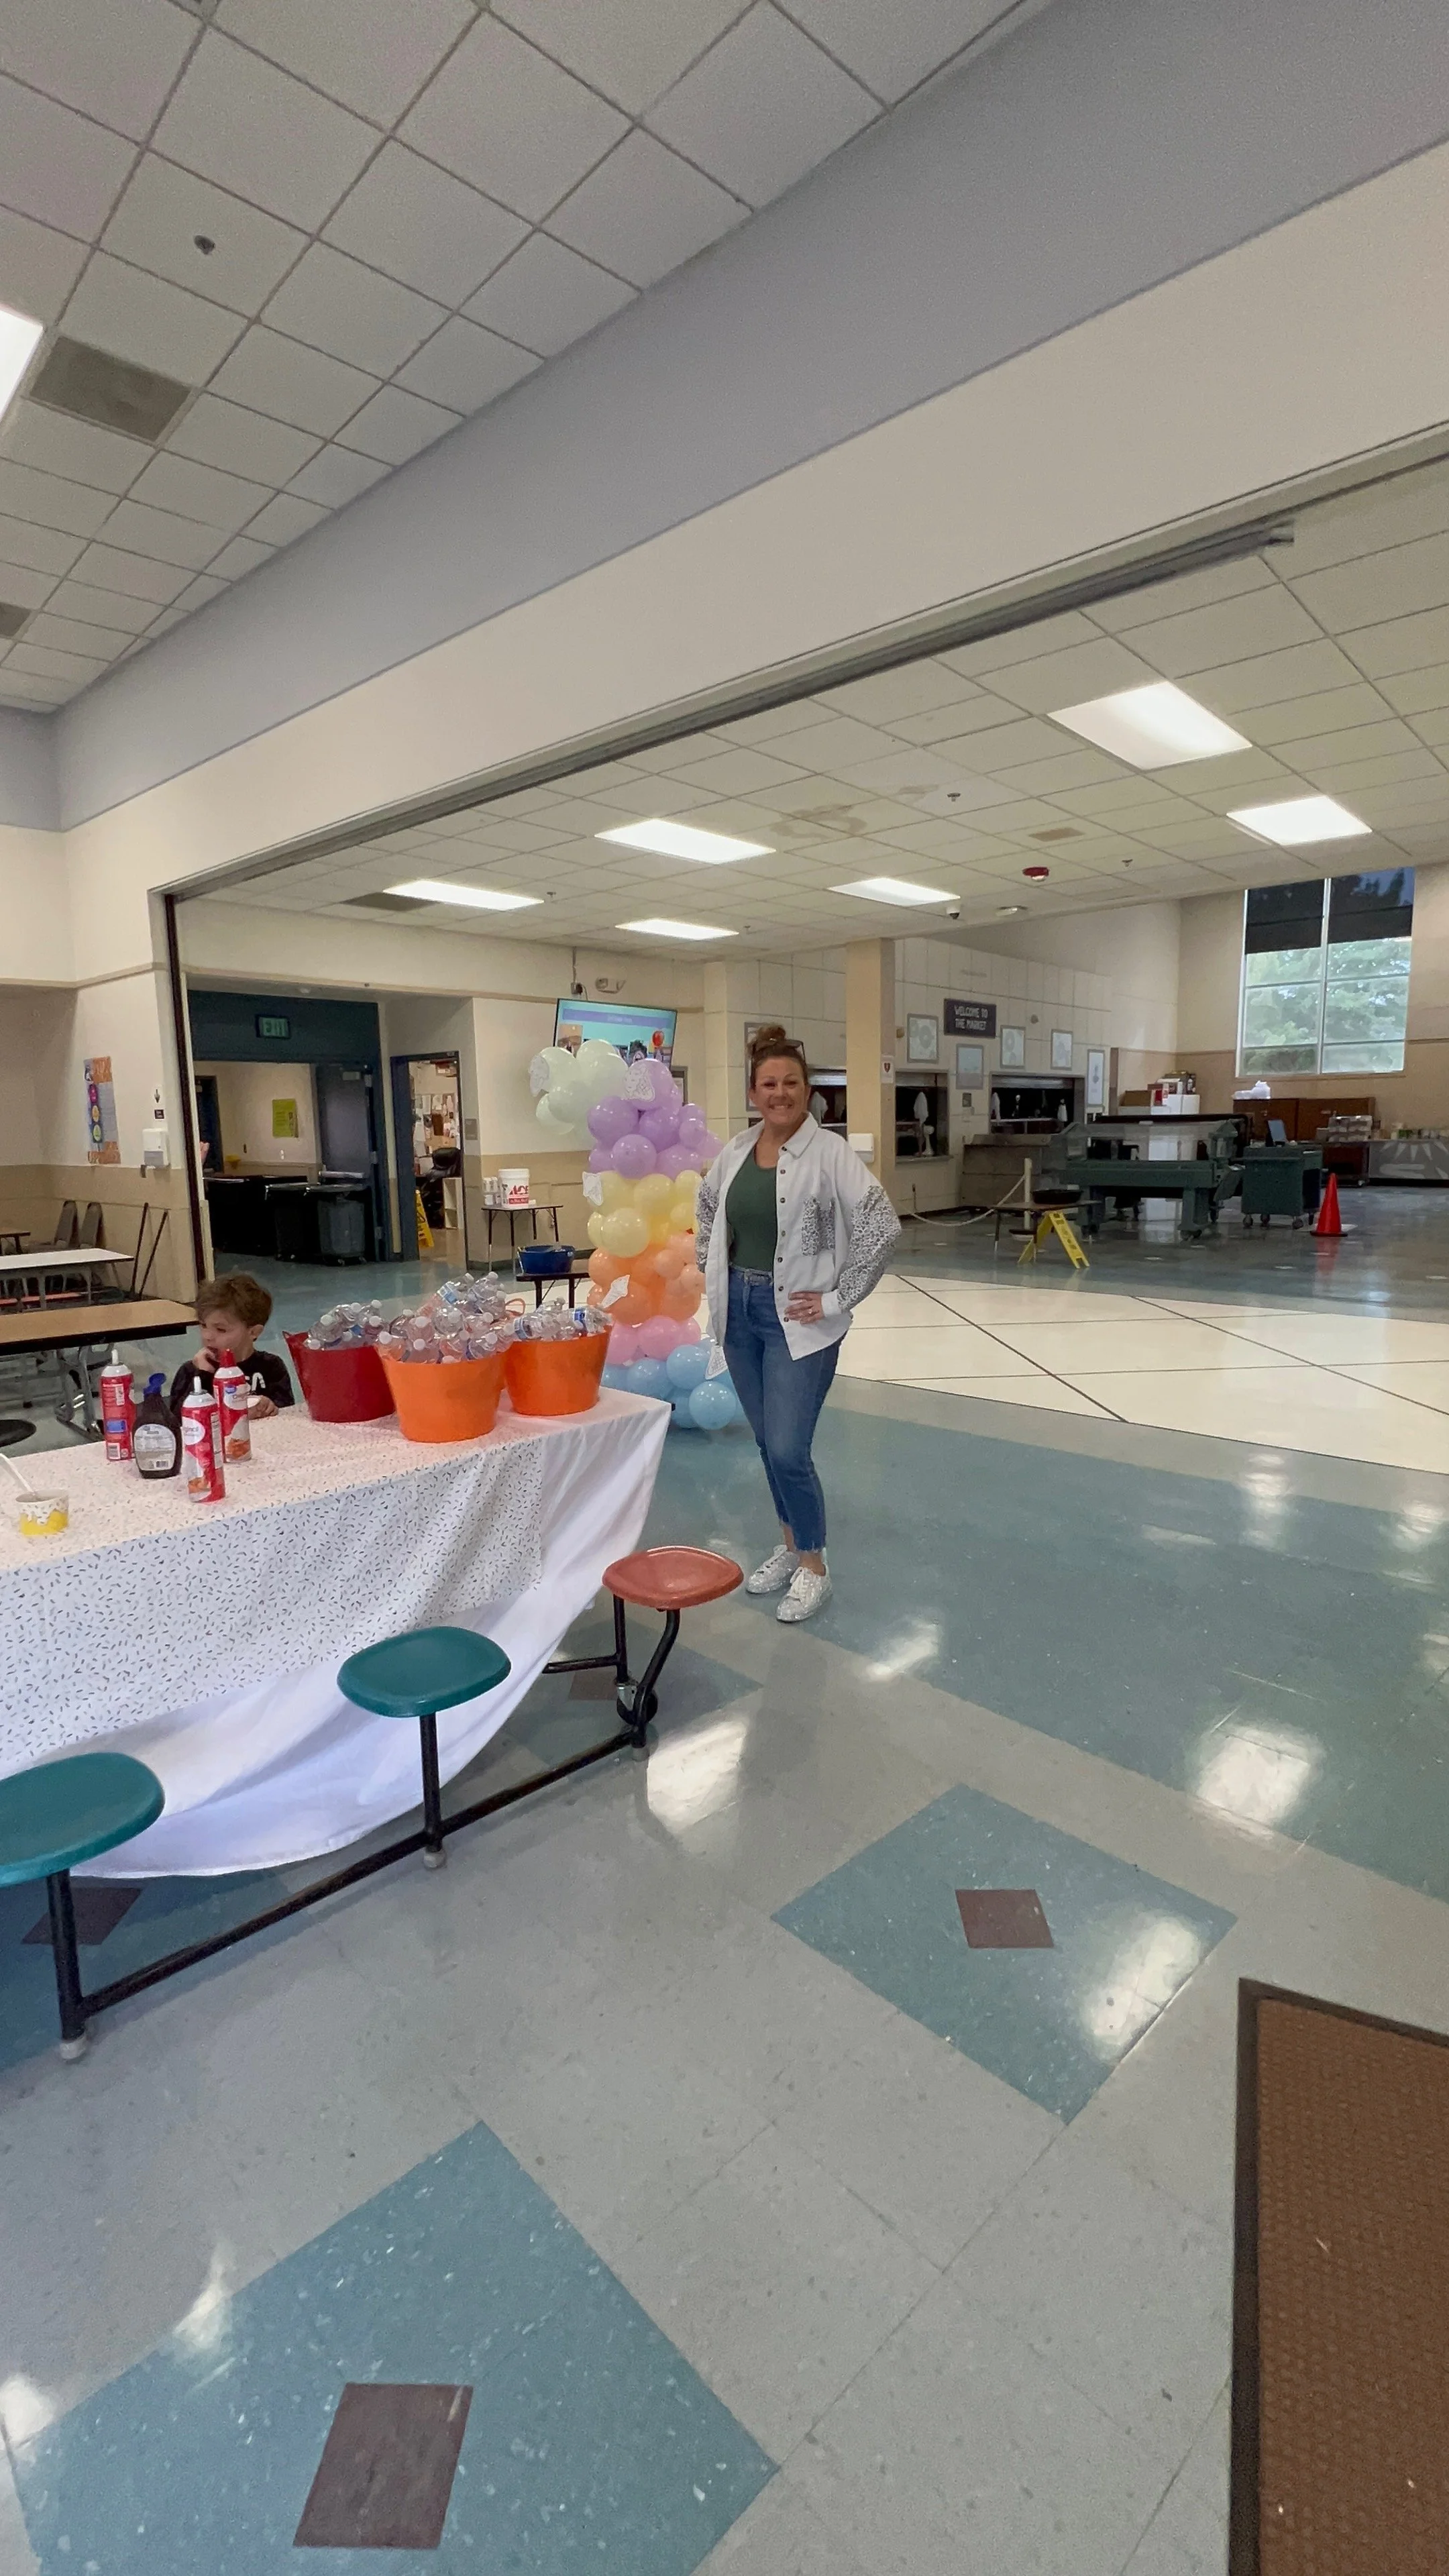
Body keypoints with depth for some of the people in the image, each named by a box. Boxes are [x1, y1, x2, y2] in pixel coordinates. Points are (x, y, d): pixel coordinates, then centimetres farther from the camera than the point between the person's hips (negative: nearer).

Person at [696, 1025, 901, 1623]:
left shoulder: (829, 1152, -13)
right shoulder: (737, 1149, 5)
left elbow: (882, 1225, -18)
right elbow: (706, 1208, 22)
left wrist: (838, 1298, -16)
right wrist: (710, 1272, 12)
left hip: (796, 1317, -6)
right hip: (739, 1311, 6)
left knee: (788, 1451, -7)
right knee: (767, 1444, 16)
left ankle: (813, 1569, 14)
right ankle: (790, 1545, 35)